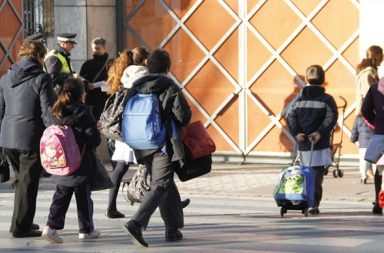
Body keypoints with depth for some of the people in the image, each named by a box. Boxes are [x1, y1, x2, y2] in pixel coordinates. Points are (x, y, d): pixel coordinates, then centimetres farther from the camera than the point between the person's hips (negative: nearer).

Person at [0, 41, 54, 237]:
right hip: (31, 138, -6)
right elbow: (47, 112, -12)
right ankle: (21, 227, 4)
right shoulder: (41, 78, -9)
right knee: (28, 183, 2)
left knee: (21, 180, 19)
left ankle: (22, 222, 24)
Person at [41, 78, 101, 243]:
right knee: (83, 197, 9)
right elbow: (94, 138, -14)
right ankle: (86, 229, 19)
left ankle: (52, 226, -4)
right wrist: (92, 144, 7)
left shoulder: (56, 112, 3)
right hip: (81, 164, -5)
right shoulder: (82, 112, -15)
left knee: (61, 196, 10)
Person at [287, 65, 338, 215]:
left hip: (302, 144, 3)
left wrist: (296, 133, -7)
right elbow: (331, 118, -12)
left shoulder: (299, 98, 9)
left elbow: (291, 117, 0)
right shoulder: (326, 99, 0)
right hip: (320, 145, -3)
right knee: (317, 174, -5)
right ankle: (314, 204, -14)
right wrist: (320, 132, -16)